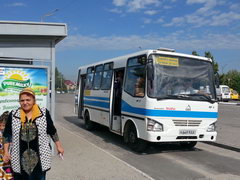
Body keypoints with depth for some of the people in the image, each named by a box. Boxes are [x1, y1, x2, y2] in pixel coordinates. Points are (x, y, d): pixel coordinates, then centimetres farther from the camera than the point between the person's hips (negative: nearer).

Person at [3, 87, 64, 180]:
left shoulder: (44, 113, -5)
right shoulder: (13, 115, -1)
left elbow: (52, 131, 4)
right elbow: (7, 135, 6)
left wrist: (58, 146, 9)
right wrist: (6, 152, 1)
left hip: (39, 158, -1)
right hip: (20, 159, 1)